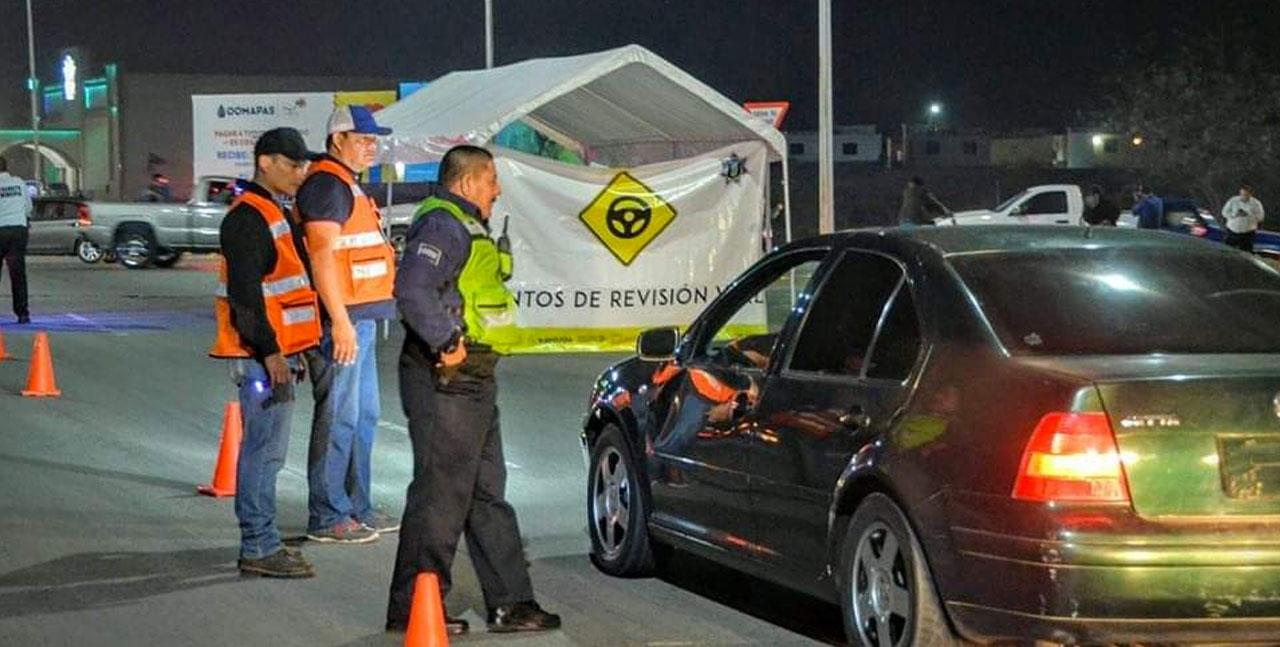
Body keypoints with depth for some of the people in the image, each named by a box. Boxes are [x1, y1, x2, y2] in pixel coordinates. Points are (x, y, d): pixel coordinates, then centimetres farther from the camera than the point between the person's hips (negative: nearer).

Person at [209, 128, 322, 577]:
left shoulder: (274, 214, 20)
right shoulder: (248, 218, -14)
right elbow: (246, 292, -21)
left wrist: (292, 352, 24)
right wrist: (269, 351, -23)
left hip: (278, 353, 11)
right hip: (262, 356, -11)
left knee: (267, 450, 13)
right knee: (264, 448, -8)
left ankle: (261, 544, 19)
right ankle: (259, 548, -6)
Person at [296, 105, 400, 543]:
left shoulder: (347, 185, 21)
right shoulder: (327, 184, -13)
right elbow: (322, 254, -20)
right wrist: (340, 321, -24)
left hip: (359, 318, 11)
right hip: (341, 320, -11)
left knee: (364, 415, 16)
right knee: (339, 418, -8)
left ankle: (357, 508, 24)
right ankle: (327, 518, -4)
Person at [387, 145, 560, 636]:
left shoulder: (465, 227, 20)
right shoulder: (443, 224, -15)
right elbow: (412, 288, -30)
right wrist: (447, 342, -25)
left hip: (471, 382, 11)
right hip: (445, 381, -11)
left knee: (488, 494, 14)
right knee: (440, 495, -7)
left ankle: (511, 603, 20)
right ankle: (412, 609, 0)